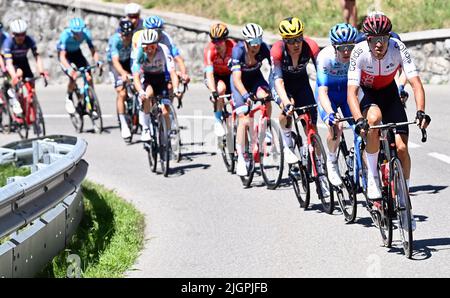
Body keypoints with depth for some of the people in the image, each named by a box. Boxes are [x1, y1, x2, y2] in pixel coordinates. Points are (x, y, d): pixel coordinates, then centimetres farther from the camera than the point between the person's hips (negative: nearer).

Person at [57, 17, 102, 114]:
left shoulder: (86, 33, -27)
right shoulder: (65, 35, -36)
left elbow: (93, 50, -25)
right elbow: (62, 56, -40)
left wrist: (98, 62, -45)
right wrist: (69, 69, -56)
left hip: (76, 52, 3)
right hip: (65, 53, -3)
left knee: (89, 77, -15)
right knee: (73, 77, -25)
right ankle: (69, 99, 4)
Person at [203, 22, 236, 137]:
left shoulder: (233, 47, -28)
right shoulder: (209, 50, -30)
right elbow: (209, 73, -36)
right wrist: (213, 91, -49)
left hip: (229, 75, 2)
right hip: (215, 76, -2)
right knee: (221, 88, -33)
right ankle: (218, 121, -22)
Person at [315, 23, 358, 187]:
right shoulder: (325, 57, -31)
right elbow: (323, 91, -36)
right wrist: (330, 113, -51)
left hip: (348, 91, 2)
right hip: (328, 94, -2)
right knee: (336, 126, -26)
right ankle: (331, 163, -1)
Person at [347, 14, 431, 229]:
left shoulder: (398, 49, -26)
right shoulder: (359, 52, -29)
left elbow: (416, 83, -29)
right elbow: (351, 92, -34)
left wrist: (421, 112, -46)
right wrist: (359, 120, -50)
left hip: (390, 93, 2)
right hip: (368, 95, -2)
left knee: (401, 148, -11)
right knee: (374, 118, -37)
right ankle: (372, 175, -19)